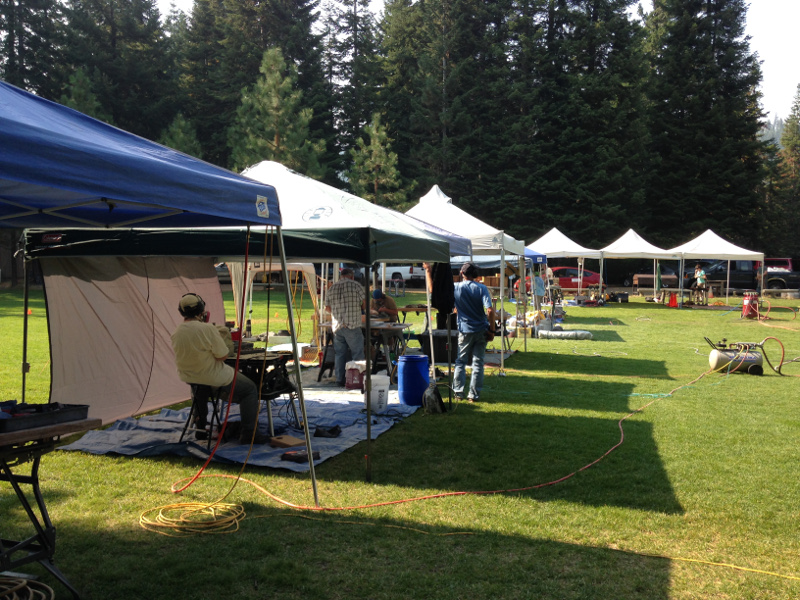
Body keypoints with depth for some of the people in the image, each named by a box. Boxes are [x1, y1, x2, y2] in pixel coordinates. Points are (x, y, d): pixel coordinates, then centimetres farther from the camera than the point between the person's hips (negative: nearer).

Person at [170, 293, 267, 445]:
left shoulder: (176, 334, -2)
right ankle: (248, 433, 5)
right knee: (250, 389, 7)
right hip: (213, 378, -7)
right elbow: (222, 356, -19)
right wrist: (228, 346, 1)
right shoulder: (207, 329, -23)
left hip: (189, 378, 8)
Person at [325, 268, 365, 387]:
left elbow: (327, 308, 16)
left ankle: (339, 380, 13)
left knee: (339, 354, 11)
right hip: (352, 326, -5)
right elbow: (364, 304, -4)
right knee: (357, 354, 1)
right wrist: (358, 309, 17)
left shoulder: (332, 288, 11)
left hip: (336, 326, 5)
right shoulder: (356, 285, -4)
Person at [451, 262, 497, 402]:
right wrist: (492, 330, -8)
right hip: (481, 330, 0)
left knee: (460, 362, 12)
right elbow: (490, 310, -14)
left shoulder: (455, 288, -3)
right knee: (478, 363, 6)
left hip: (465, 330, 0)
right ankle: (474, 395, 6)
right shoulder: (481, 288, -6)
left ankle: (458, 392, 9)